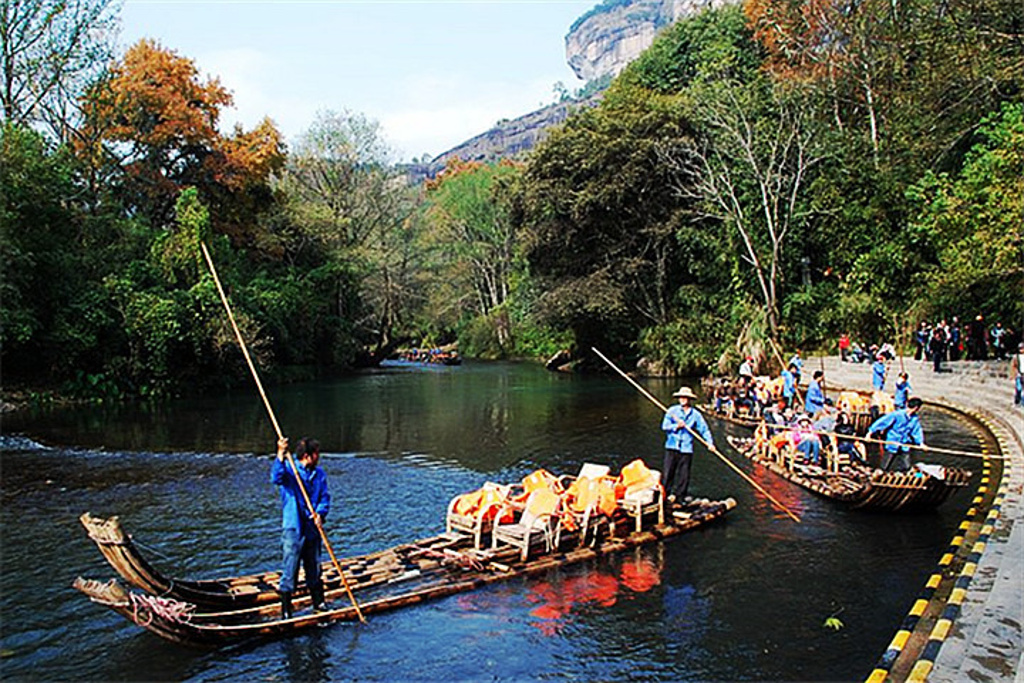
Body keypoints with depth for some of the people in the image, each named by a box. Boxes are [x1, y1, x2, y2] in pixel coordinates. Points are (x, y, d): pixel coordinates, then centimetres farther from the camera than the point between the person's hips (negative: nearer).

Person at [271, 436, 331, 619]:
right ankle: (285, 610, 10)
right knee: (290, 571, -2)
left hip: (312, 529, 5)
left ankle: (318, 603, 32)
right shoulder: (289, 469, -7)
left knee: (314, 568, 16)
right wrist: (280, 455, -41)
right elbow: (276, 478, -28)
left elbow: (325, 497, 5)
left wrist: (320, 513, -15)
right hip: (293, 529, -5)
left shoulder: (319, 474, 9)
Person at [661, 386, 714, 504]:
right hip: (672, 446, -1)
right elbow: (664, 426, -1)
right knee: (668, 472, -3)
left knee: (683, 474, 4)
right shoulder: (672, 411, 3)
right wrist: (676, 426, -16)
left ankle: (677, 495, 14)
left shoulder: (696, 414, 6)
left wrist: (710, 442, -6)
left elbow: (704, 429, 6)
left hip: (686, 448, 1)